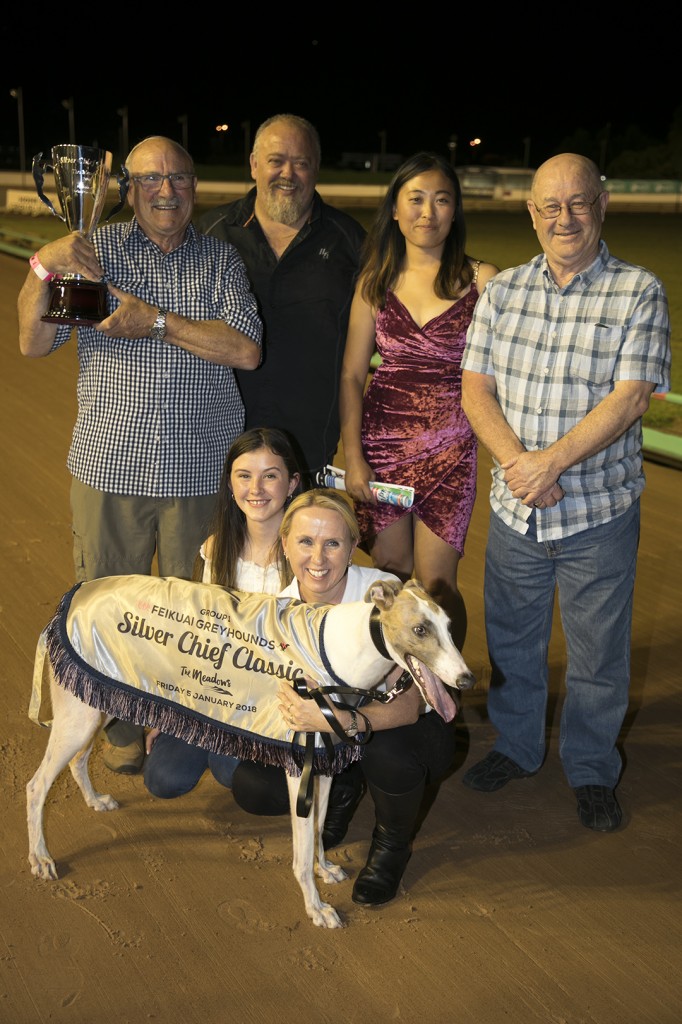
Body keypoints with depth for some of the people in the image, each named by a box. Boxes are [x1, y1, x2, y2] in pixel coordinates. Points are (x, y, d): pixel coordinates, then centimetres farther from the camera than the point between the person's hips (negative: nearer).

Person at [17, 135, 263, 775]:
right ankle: (124, 721, 29)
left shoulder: (221, 260, 7)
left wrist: (157, 321, -13)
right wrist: (43, 269, -18)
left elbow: (246, 350, -8)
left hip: (202, 469, 0)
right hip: (110, 466, 0)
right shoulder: (96, 251, 4)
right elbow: (33, 343, -2)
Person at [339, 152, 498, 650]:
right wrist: (352, 455, -1)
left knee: (436, 585, -3)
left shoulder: (481, 279, -1)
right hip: (381, 442, 3)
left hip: (448, 447, -2)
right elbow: (352, 374, 6)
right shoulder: (374, 281, 6)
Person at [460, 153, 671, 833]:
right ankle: (517, 746, 39)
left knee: (597, 653, 9)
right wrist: (516, 461, -16)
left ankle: (592, 770, 31)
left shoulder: (639, 292, -5)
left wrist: (550, 462, -22)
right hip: (514, 510, 3)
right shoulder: (502, 291, 5)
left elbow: (629, 398, -14)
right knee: (510, 640, 17)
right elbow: (474, 388, 0)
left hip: (598, 513, -3)